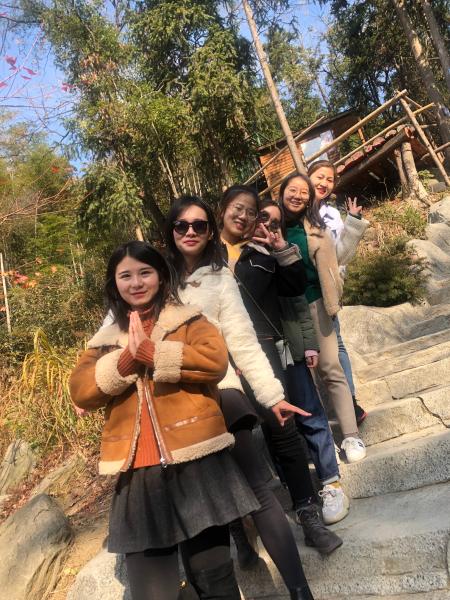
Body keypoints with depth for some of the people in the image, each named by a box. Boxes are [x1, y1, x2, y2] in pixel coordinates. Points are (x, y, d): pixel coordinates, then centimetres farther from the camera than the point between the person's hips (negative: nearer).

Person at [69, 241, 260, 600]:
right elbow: (80, 392, 2)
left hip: (195, 461, -3)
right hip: (138, 473, 3)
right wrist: (125, 360, -12)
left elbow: (216, 360, -13)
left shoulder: (188, 320, 5)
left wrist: (150, 352, -14)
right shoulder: (104, 340, 15)